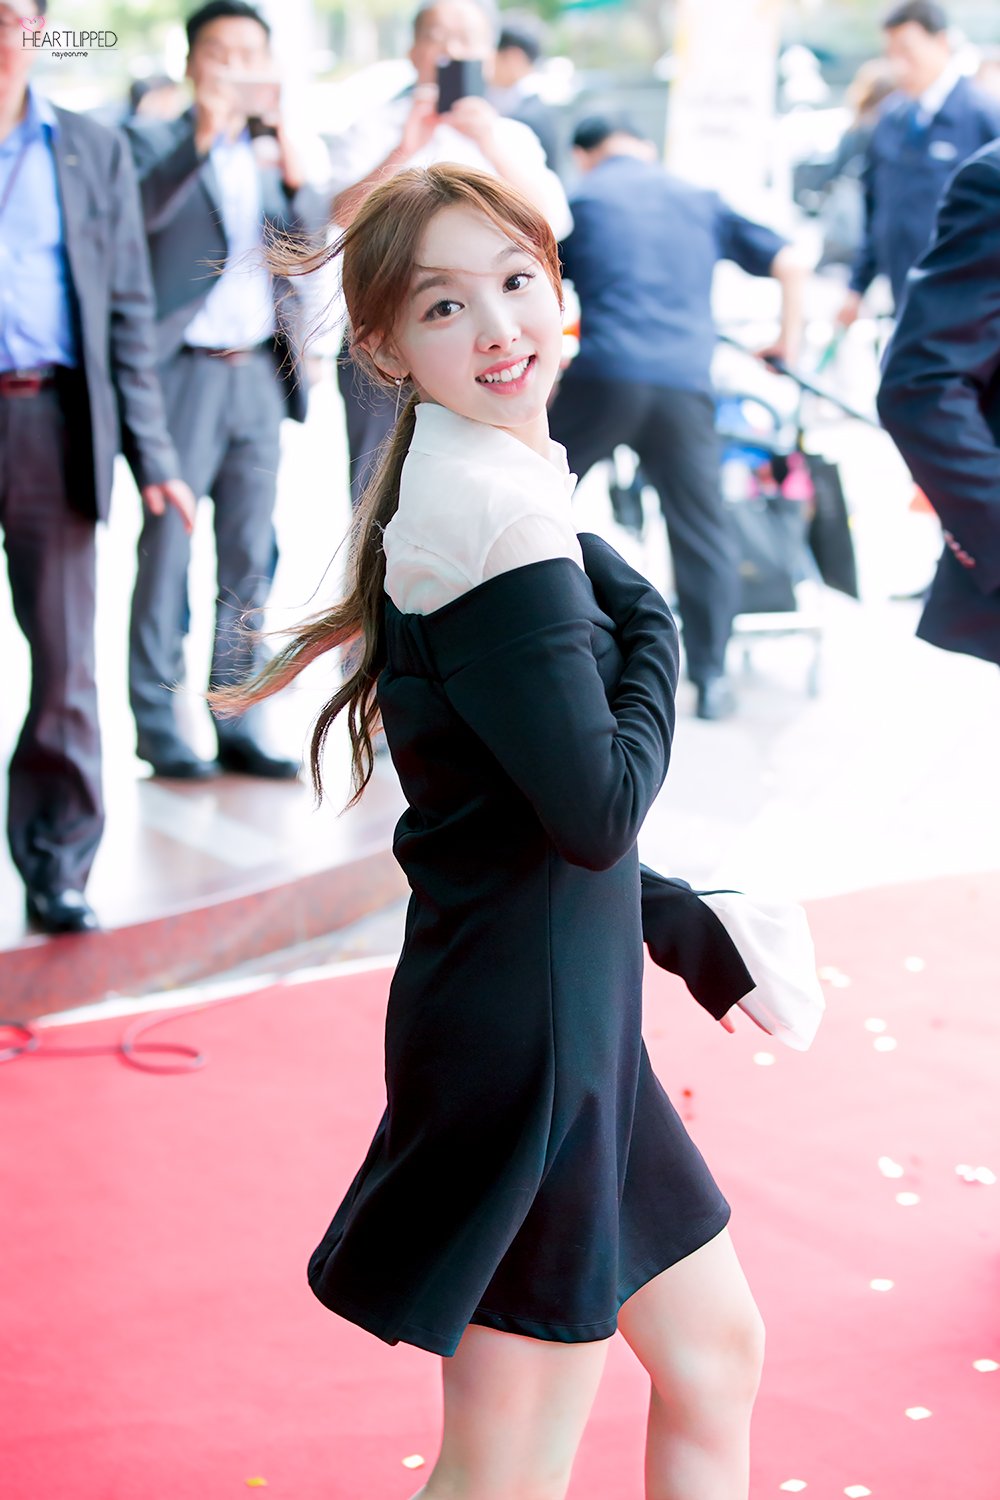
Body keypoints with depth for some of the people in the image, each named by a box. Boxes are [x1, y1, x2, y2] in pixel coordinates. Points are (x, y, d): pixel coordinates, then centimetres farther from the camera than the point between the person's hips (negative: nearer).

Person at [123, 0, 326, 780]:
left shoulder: (275, 152, 16)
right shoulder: (157, 140, 2)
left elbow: (319, 242, 2)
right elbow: (142, 209, -19)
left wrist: (296, 177, -17)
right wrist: (201, 137, -31)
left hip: (259, 376, 5)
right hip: (185, 373, -5)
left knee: (250, 560, 6)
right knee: (167, 549, -4)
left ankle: (237, 723, 11)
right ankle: (157, 723, 2)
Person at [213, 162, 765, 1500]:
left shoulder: (498, 488, 10)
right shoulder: (496, 511, -21)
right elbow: (598, 809, -24)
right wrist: (655, 634, -9)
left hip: (572, 1008, 10)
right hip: (528, 1021, -10)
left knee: (717, 1350, 24)